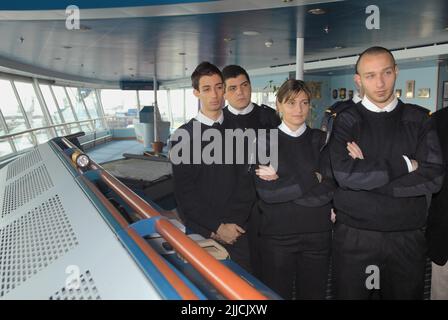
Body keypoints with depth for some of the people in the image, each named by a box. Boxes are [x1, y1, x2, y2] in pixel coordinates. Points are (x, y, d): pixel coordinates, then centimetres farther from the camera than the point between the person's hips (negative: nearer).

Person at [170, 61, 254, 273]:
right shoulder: (183, 136, -3)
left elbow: (246, 181, 3)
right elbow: (184, 192, -6)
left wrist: (232, 224, -7)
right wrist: (217, 227, -10)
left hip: (237, 230, 2)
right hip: (200, 232, -2)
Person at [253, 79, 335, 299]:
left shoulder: (320, 139, 5)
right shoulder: (265, 141, 0)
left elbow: (329, 188, -7)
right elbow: (266, 192, -13)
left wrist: (282, 183, -14)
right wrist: (313, 179, -12)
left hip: (317, 233, 2)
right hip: (277, 234, -2)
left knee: (313, 293, 14)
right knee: (277, 294, 9)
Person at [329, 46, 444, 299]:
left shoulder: (419, 119, 4)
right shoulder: (347, 122, 0)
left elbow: (433, 177, -9)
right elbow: (345, 174, -17)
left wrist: (367, 175, -12)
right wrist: (404, 164, -12)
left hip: (407, 237, 2)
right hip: (354, 235, -1)